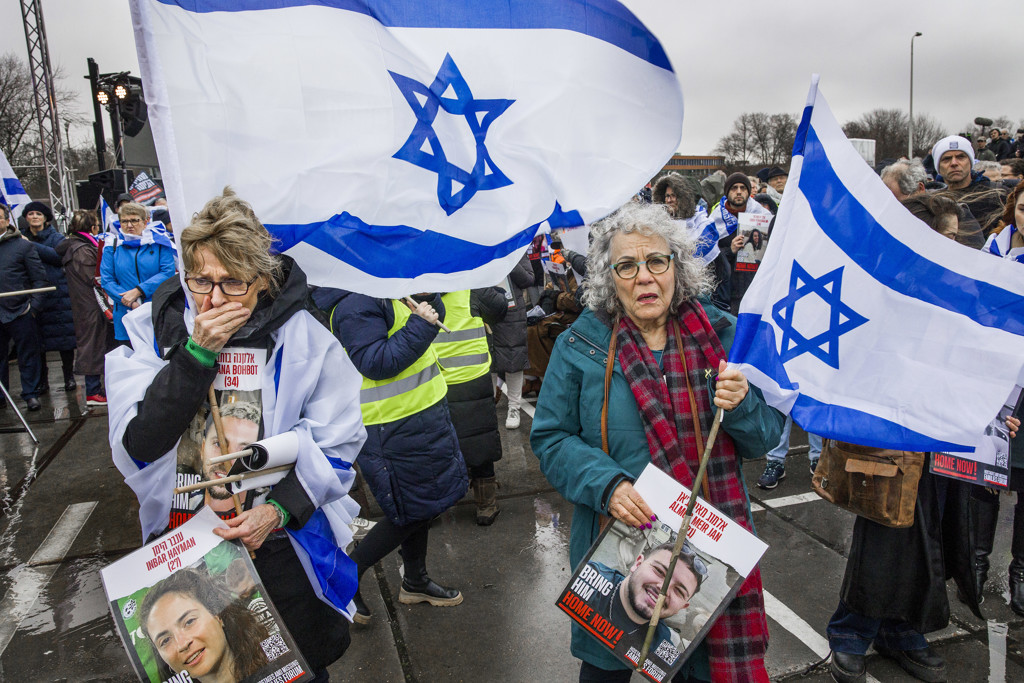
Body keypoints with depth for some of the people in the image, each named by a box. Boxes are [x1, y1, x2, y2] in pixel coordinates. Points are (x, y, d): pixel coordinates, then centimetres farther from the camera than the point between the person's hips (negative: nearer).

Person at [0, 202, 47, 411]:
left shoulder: (22, 245, 0)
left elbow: (40, 278, -1)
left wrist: (33, 305, -9)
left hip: (19, 312, -3)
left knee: (28, 355, 4)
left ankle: (31, 394, 14)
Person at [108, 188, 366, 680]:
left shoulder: (304, 340, -15)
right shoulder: (156, 329, -10)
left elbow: (334, 448, -11)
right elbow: (137, 445, -18)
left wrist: (278, 509, -26)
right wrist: (197, 353, -27)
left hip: (275, 547, -2)